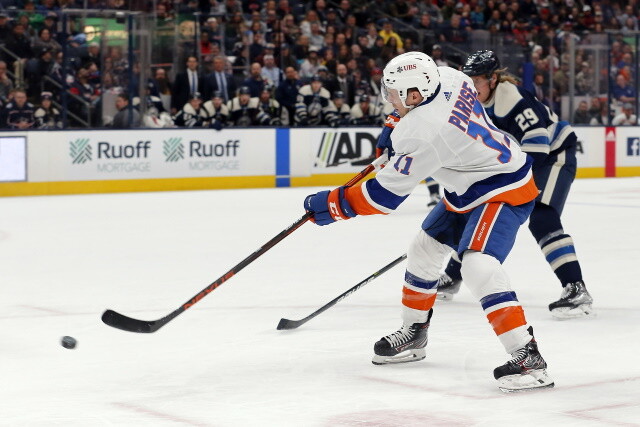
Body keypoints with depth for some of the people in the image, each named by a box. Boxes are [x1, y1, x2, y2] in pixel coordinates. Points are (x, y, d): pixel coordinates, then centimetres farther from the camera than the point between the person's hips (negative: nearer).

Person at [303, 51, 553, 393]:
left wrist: (333, 204, -16)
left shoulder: (425, 134, -32)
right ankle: (413, 333, 35)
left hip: (503, 190, -11)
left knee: (478, 265, -28)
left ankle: (528, 358, -28)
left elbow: (385, 194, -26)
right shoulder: (448, 78, -10)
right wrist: (397, 126, 13)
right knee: (424, 249, 18)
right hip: (467, 188, 11)